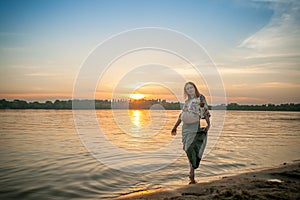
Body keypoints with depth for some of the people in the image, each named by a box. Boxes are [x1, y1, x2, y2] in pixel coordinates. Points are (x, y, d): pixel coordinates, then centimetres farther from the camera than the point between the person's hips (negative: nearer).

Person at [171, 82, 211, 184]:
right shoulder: (186, 102, 19)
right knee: (189, 150, 4)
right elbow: (181, 115, 24)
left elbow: (206, 111, -2)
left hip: (197, 126, -5)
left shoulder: (201, 98, 6)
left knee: (193, 149, -11)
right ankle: (192, 176, 13)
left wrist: (208, 123, -15)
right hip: (186, 128, 5)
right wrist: (175, 127, 25)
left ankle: (192, 174, -3)